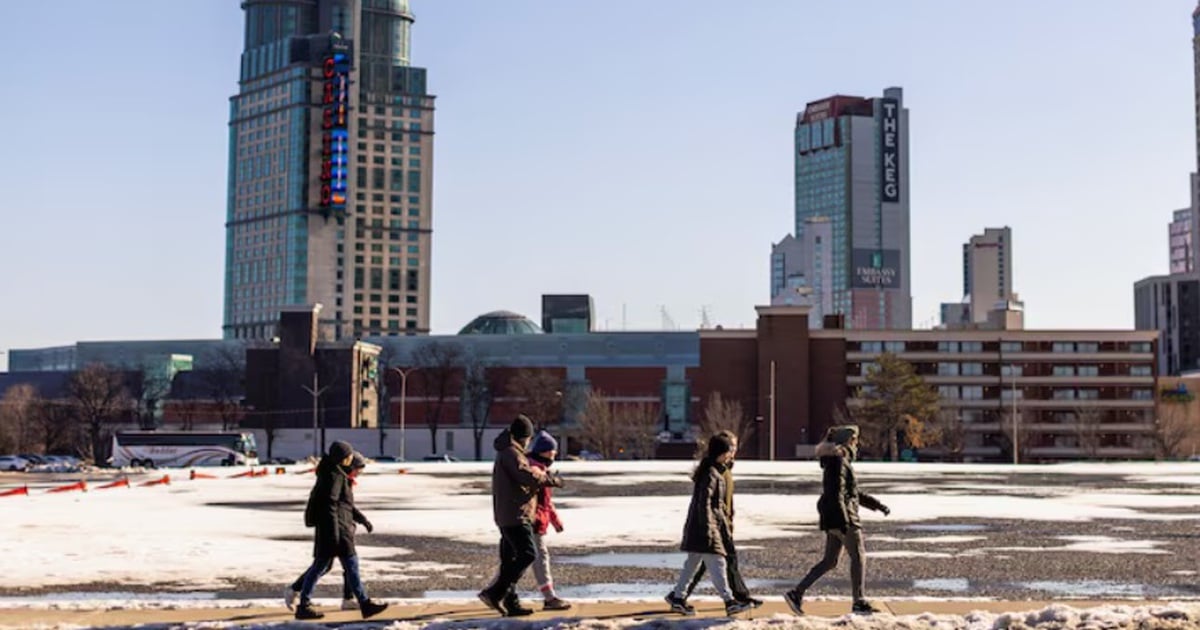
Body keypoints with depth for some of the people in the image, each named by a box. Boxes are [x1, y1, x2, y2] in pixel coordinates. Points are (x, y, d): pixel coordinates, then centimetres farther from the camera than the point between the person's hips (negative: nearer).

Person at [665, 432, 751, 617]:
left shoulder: (717, 472, 16)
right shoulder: (710, 474, -15)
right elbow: (704, 503, -21)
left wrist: (726, 529, 26)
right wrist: (708, 530, -23)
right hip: (703, 527, -10)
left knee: (693, 562, 15)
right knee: (716, 563, -11)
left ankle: (677, 597, 22)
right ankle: (729, 602, -13)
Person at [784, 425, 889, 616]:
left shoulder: (843, 461, 18)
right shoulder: (838, 461, -13)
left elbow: (854, 493, 26)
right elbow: (836, 493, -22)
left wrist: (877, 505, 25)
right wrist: (844, 521, -26)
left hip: (834, 518, 10)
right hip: (841, 515, -10)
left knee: (829, 561, 9)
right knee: (858, 556, 0)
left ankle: (797, 593, 5)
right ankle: (859, 602, 7)